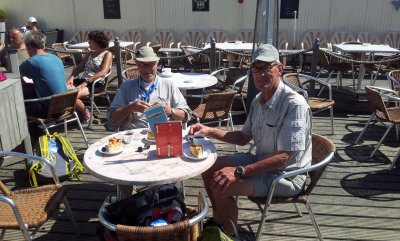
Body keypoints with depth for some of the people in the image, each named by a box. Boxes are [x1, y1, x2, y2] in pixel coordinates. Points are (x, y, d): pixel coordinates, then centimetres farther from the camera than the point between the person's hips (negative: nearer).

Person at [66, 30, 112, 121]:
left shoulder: (107, 54, 2)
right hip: (81, 80, 6)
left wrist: (86, 82, -20)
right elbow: (79, 67, 21)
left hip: (95, 84, -6)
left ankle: (86, 114, -6)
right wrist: (72, 77, -1)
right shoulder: (89, 53, 24)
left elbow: (103, 72, -13)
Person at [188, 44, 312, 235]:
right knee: (209, 168, 8)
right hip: (261, 160, 9)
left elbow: (283, 159, -28)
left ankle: (229, 235, 6)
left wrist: (238, 171, -31)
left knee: (222, 187, -23)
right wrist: (209, 131, 3)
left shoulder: (294, 104, -25)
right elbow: (244, 137, 14)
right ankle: (218, 220, 29)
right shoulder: (258, 100, 2)